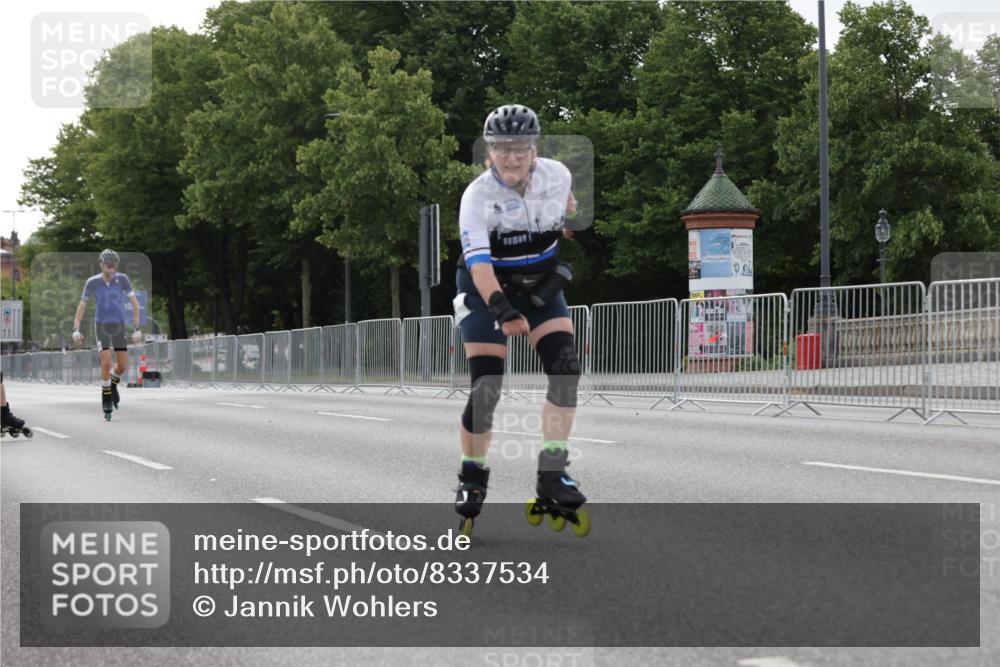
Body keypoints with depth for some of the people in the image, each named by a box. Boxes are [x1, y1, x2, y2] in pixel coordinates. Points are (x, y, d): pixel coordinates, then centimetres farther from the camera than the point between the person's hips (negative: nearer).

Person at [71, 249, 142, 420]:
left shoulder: (122, 279, -10)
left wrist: (136, 328, -14)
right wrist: (76, 329, -8)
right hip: (101, 326, -1)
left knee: (122, 364, -1)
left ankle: (113, 384, 32)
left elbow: (135, 303, -7)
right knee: (106, 363, -14)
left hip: (119, 326, 1)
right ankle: (106, 399, 2)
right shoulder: (92, 282, -9)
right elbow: (82, 305, 0)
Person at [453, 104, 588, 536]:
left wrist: (569, 224, 32)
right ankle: (472, 477, 9)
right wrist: (503, 309, -50)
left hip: (541, 285, 4)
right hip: (487, 290, -4)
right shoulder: (477, 196, -25)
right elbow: (478, 261, -36)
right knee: (486, 387, -11)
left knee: (566, 369, -15)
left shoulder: (557, 174, -13)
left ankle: (552, 475, -10)